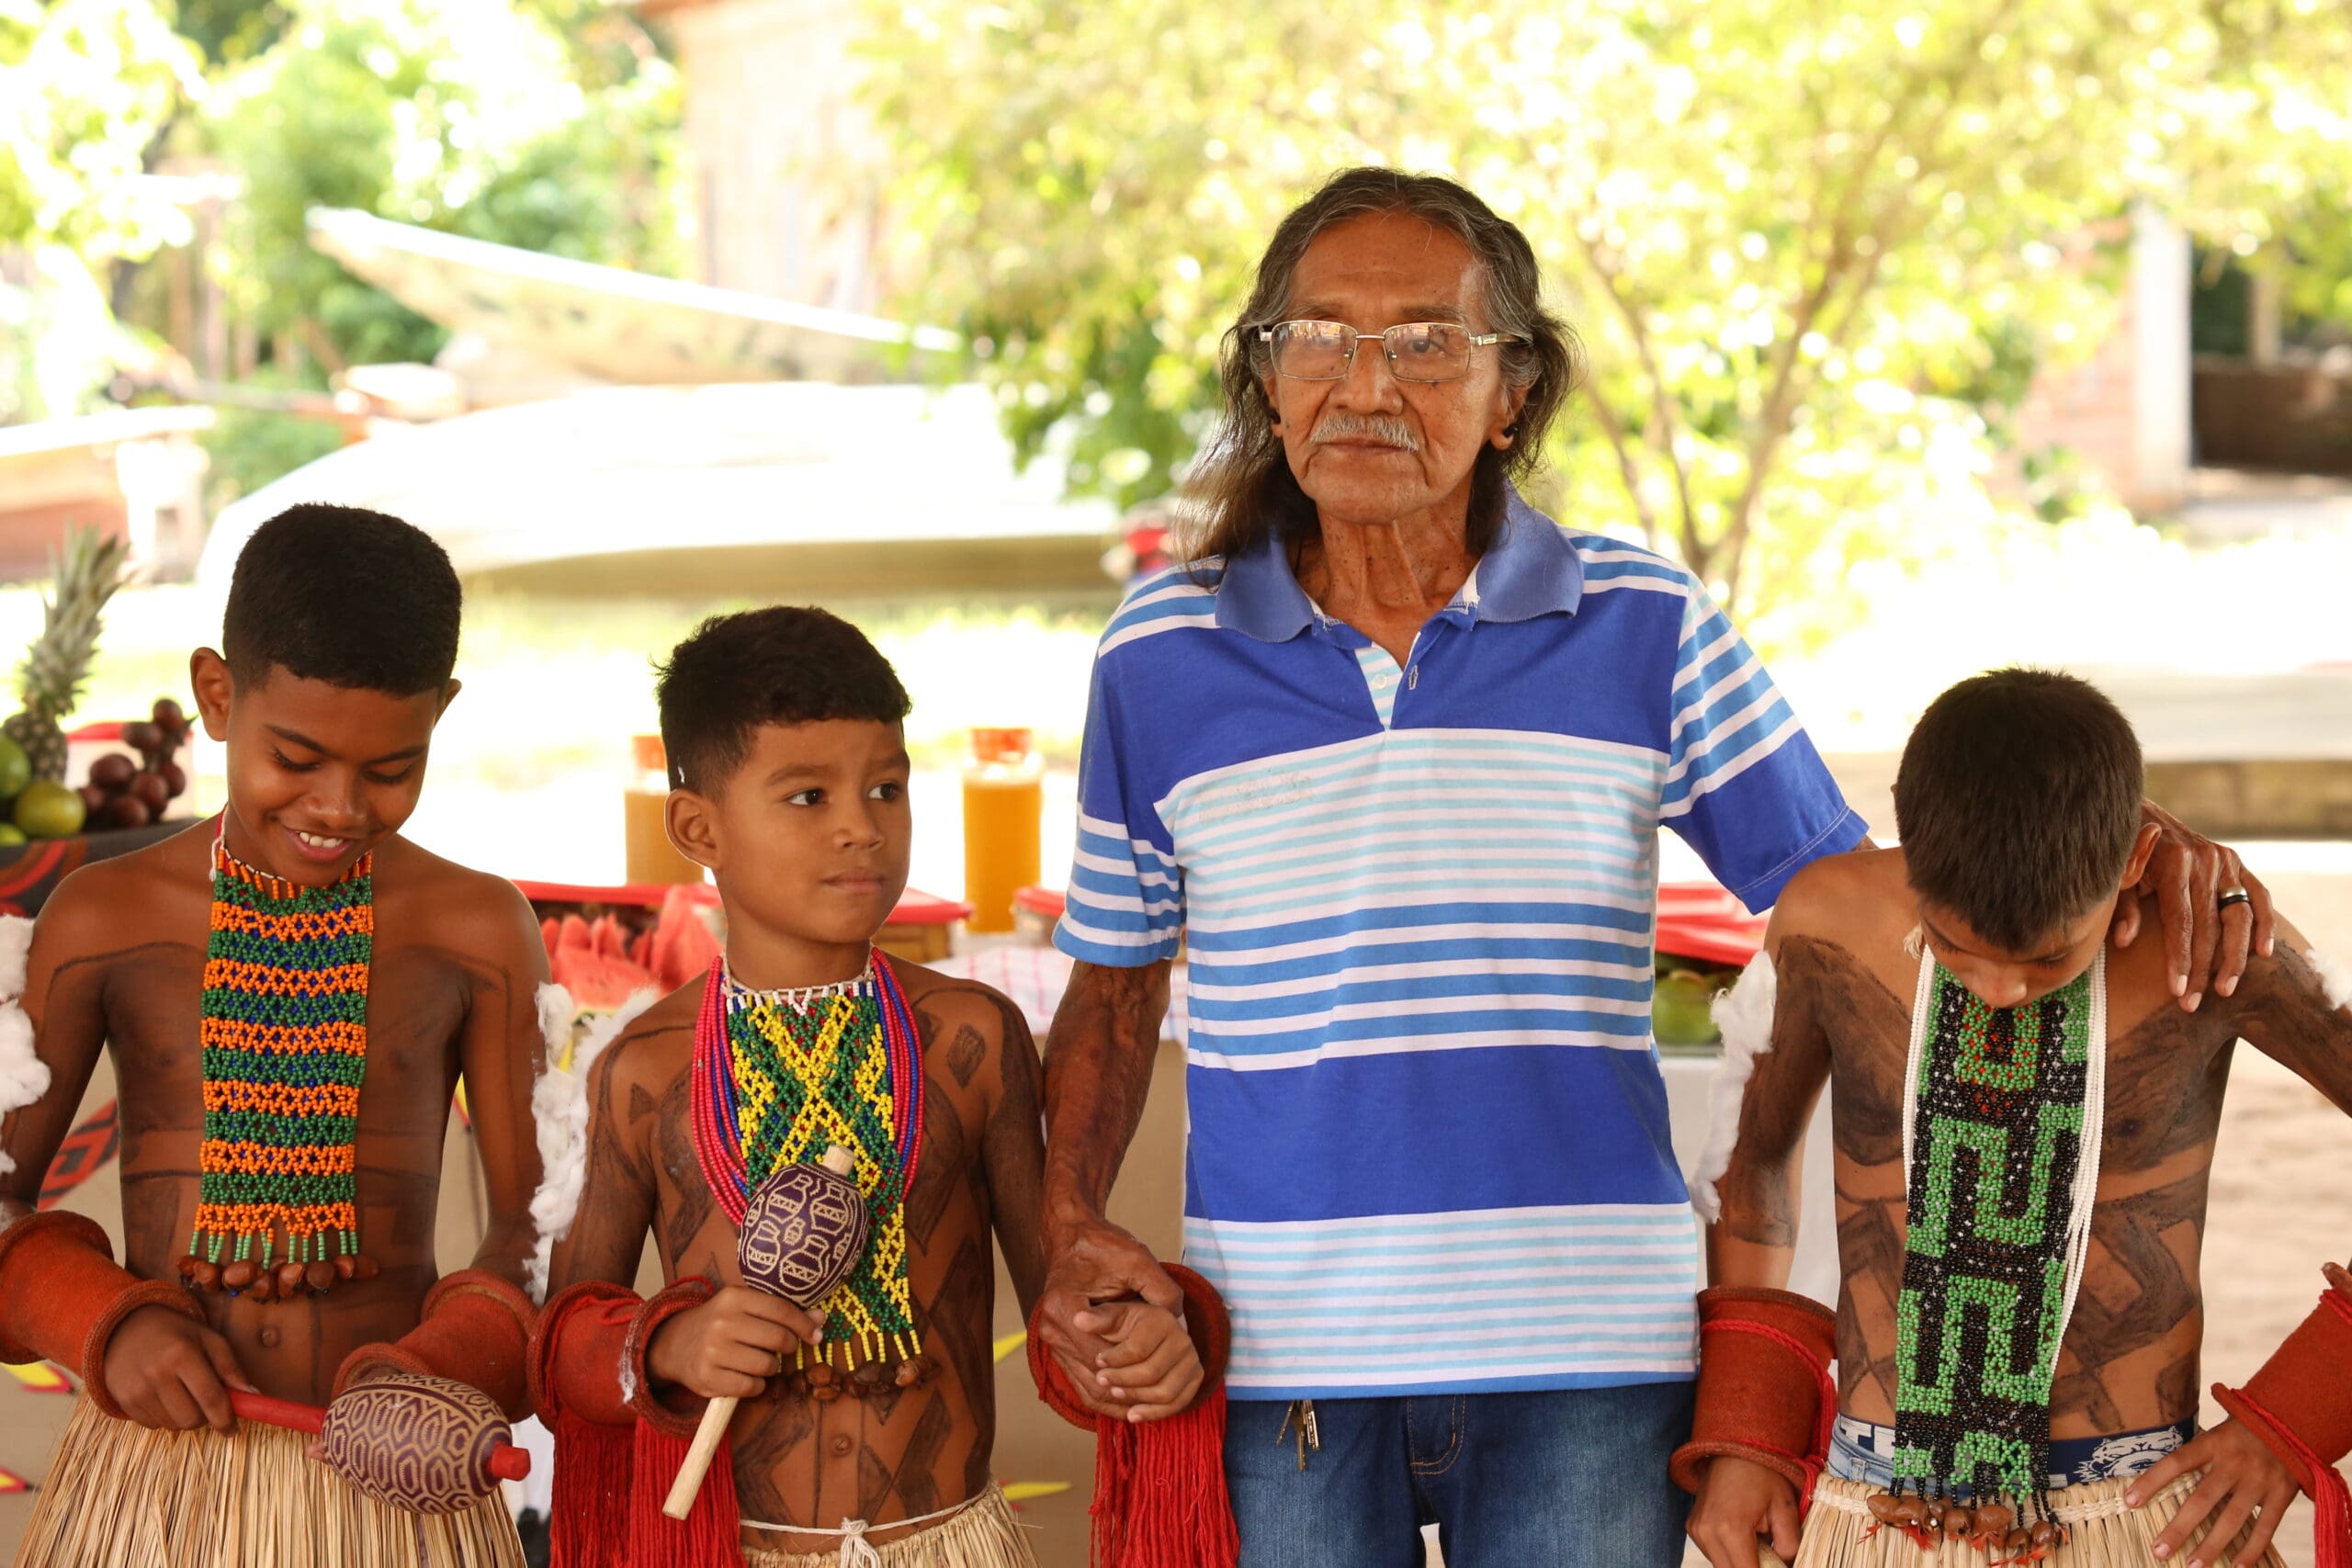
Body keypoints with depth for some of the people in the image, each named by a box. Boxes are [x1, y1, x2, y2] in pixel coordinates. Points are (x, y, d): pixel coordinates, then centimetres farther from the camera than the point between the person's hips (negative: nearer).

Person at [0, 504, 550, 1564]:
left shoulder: (477, 931, 0)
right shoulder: (105, 920, -1)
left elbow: (531, 1220, 1)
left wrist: (447, 1365, -17)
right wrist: (106, 1323, -12)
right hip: (156, 1465, 0)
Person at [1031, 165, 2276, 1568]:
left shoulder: (1644, 632, 3)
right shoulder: (1162, 653, 5)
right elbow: (1115, 988, 13)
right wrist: (1073, 1226, -4)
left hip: (1583, 1354, 0)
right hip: (1281, 1359, 1)